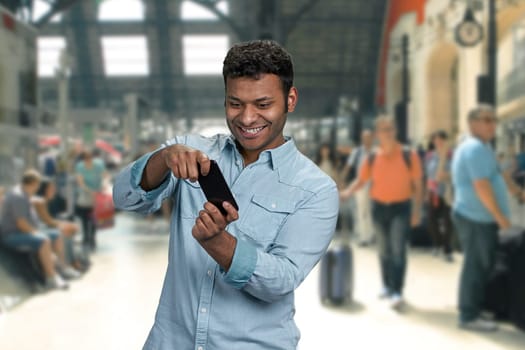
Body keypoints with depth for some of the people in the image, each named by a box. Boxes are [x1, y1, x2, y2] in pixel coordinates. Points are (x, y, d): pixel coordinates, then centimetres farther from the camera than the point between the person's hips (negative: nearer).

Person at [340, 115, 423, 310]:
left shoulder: (409, 156, -8)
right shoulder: (373, 158, -1)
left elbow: (417, 185, -3)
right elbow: (361, 180, 7)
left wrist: (417, 210, -6)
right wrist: (348, 192, -12)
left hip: (401, 207, -3)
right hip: (379, 207, 3)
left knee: (398, 250, -11)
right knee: (384, 250, 14)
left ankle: (397, 293, -12)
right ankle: (387, 286, 29)